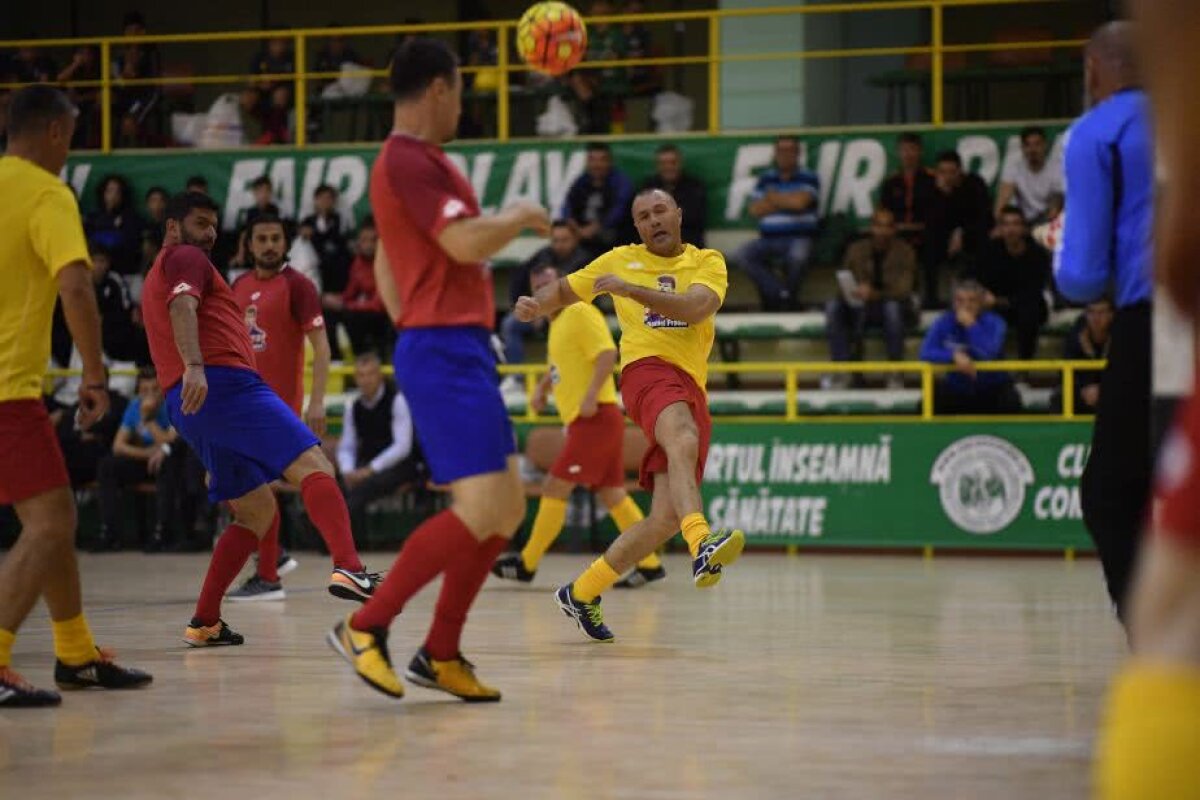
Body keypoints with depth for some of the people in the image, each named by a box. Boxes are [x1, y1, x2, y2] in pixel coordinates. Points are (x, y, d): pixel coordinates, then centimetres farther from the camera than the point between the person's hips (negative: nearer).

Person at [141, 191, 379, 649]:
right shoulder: (186, 258, 6)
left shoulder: (154, 280, 34)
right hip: (223, 383, -9)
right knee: (311, 466, -20)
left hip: (186, 405, 9)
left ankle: (204, 623, 4)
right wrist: (194, 366, -29)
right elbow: (182, 306, -15)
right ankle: (348, 568, -43)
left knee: (257, 512, 13)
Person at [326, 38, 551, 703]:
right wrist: (521, 216, -6)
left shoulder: (415, 161, 19)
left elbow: (386, 260, 28)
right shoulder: (409, 162, -14)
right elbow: (467, 242, -24)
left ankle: (441, 653, 13)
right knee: (481, 509, -15)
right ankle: (365, 628, -9)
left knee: (507, 507, 10)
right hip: (442, 351, -10)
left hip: (462, 350, 10)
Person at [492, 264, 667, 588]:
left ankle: (527, 564, 0)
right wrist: (542, 389, 17)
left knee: (555, 488, -6)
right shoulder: (557, 324, 20)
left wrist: (590, 396, -27)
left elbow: (608, 353, -20)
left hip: (596, 418, -10)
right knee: (612, 494, 8)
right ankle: (649, 563, 7)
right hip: (583, 421, 10)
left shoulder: (580, 312, -8)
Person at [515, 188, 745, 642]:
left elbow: (696, 308, -8)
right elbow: (565, 290, 29)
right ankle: (703, 546, -62)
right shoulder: (620, 260, 16)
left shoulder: (708, 262, 13)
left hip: (693, 389, 3)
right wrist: (536, 306, 7)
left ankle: (581, 593, 12)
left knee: (666, 517, -5)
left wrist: (632, 289, -18)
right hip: (647, 368, -3)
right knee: (683, 441, -38)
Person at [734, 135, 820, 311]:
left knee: (798, 255, -38)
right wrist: (786, 201, -2)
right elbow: (755, 210, 4)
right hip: (768, 239, 4)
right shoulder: (765, 179, 14)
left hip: (799, 238, -4)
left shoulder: (809, 178, 2)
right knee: (742, 255, -23)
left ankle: (789, 299, -13)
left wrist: (774, 198, 1)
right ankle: (780, 294, -20)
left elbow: (800, 201, -16)